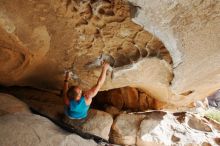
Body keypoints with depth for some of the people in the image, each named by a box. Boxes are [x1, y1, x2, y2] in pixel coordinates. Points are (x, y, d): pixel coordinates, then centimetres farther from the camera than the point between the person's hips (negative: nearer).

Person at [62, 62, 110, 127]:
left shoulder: (68, 101, -39)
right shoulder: (87, 98, -43)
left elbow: (65, 92, -15)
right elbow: (99, 84, -37)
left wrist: (66, 79, -6)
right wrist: (104, 69, -32)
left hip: (68, 121, 1)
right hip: (81, 121, 0)